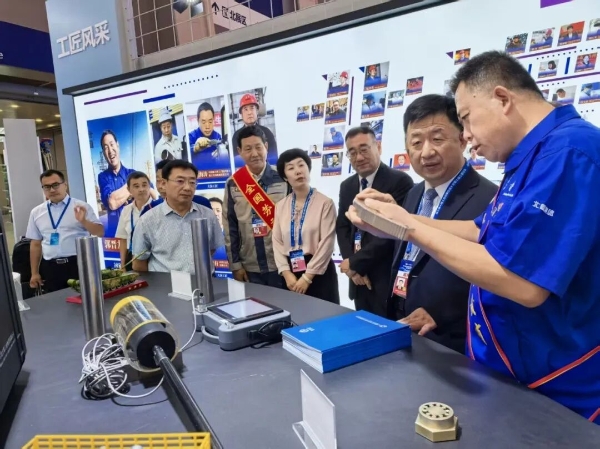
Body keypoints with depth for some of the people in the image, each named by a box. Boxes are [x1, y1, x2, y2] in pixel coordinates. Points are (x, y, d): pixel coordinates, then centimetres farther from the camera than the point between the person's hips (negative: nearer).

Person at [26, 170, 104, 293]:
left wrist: (83, 221, -22)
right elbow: (35, 244, 13)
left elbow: (100, 232, -5)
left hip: (79, 264, -3)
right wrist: (34, 273, 11)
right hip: (50, 268, 3)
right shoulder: (36, 212, 10)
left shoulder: (82, 207, 0)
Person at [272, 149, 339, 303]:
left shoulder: (325, 203, -5)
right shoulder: (280, 206, 8)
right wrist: (287, 273, -9)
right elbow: (277, 242, 4)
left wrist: (307, 277, -14)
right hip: (290, 274, 4)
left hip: (318, 273, -3)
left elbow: (326, 243, -11)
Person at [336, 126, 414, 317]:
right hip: (359, 279, 6)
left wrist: (355, 263, -13)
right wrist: (352, 268, -5)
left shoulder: (400, 181, -11)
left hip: (389, 280, -6)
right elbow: (342, 227, 11)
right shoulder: (347, 186, 11)